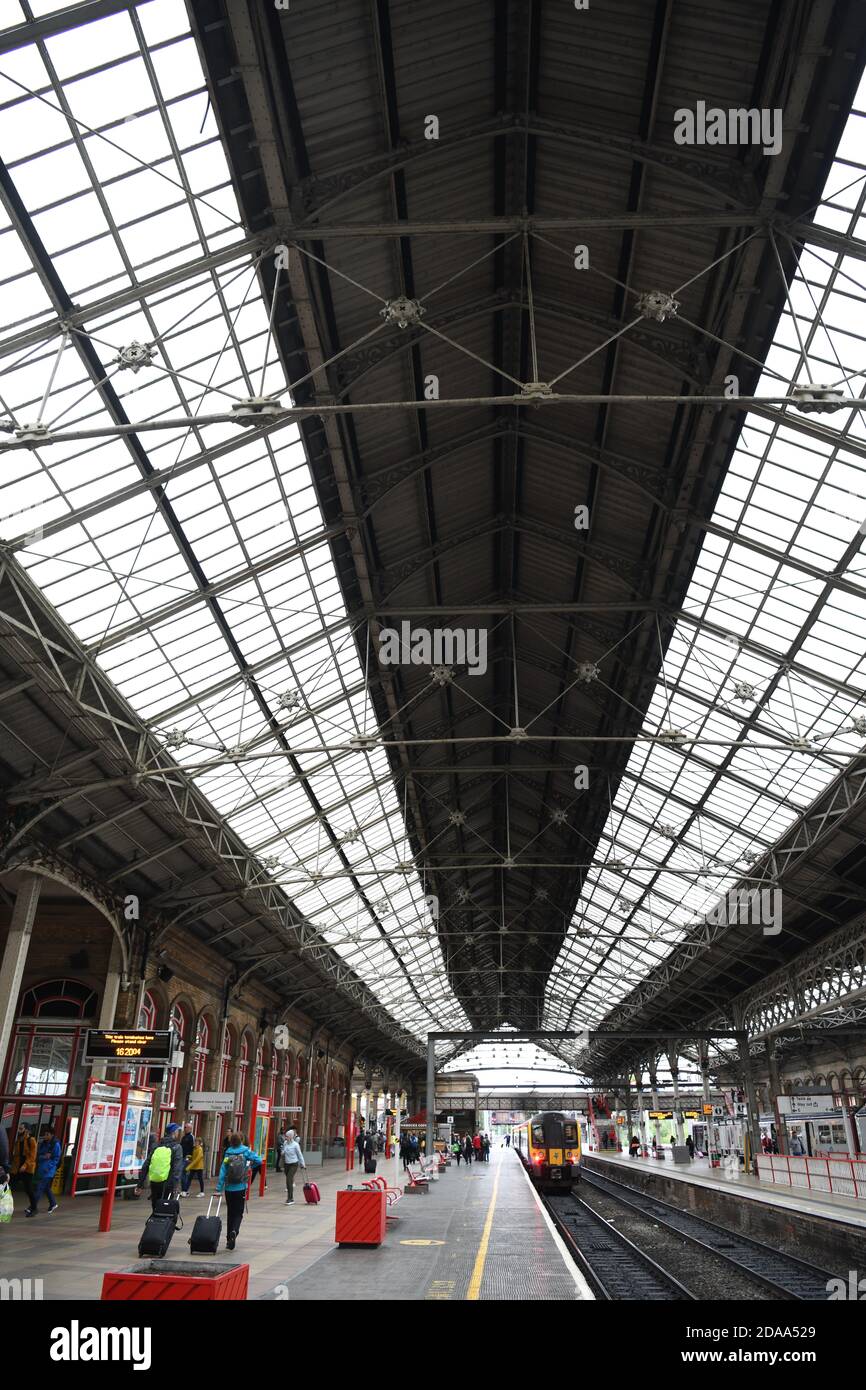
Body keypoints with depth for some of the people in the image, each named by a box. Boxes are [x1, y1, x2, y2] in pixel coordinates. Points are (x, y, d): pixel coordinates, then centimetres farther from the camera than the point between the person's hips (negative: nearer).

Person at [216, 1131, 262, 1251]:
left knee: (230, 1213, 15)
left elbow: (223, 1171, -7)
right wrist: (250, 1166, 8)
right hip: (241, 1188, -2)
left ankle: (229, 1239, 16)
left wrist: (219, 1188, -7)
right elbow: (258, 1161, -12)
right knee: (238, 1213, 8)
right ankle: (234, 1231, -17)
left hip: (229, 1189, 2)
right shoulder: (245, 1151, -6)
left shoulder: (228, 1153, -3)